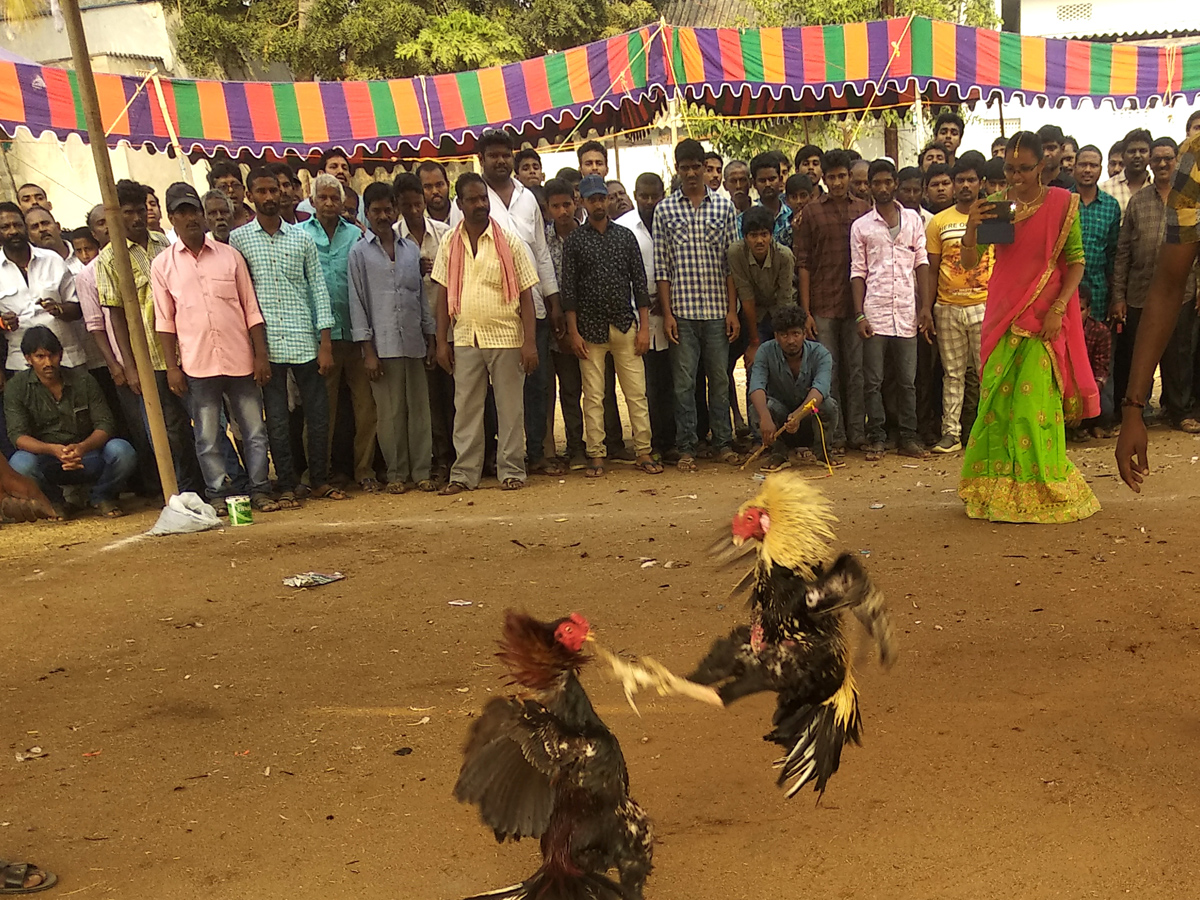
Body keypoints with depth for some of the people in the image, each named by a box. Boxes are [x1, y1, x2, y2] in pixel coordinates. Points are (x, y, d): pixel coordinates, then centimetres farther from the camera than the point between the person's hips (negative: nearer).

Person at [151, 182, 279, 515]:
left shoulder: (229, 255, 7)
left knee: (254, 430, 4)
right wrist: (172, 367, -1)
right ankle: (218, 494, 14)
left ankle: (260, 490, 14)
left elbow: (251, 309, 6)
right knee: (207, 435, 4)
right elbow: (165, 321, 6)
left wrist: (261, 355, 1)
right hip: (197, 363, 0)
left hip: (240, 360, 1)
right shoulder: (163, 265, 6)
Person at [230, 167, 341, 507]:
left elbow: (319, 288, 6)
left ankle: (320, 479, 19)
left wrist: (326, 342, -1)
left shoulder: (301, 237, 9)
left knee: (318, 414, 4)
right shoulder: (238, 239, 5)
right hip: (265, 342, -1)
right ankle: (286, 485, 15)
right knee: (276, 419, 5)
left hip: (304, 341, 1)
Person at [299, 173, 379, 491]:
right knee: (324, 408, 6)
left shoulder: (357, 235, 10)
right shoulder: (299, 235, 8)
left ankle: (364, 470, 12)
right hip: (319, 334, -1)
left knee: (366, 404, 1)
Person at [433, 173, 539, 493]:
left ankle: (511, 470, 15)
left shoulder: (509, 241, -1)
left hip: (506, 337, -2)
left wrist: (530, 342, -9)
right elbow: (443, 294, 9)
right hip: (465, 338, 2)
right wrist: (442, 341, 4)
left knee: (510, 408, 4)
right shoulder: (449, 243, 7)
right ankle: (464, 474, 15)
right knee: (465, 408, 7)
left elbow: (526, 295, -2)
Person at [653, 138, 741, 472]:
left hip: (717, 309, 1)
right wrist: (667, 313, -4)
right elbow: (661, 266, 3)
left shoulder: (724, 206, 7)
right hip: (682, 309, -1)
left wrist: (732, 310, 0)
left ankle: (723, 442, 18)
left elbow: (732, 262, 5)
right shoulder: (665, 210, 5)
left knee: (720, 378, 7)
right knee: (684, 381, 3)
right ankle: (686, 447, 11)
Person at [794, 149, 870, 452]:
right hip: (822, 307, -1)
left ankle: (857, 432, 14)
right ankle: (834, 436, 10)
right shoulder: (811, 213, 4)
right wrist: (805, 311, -5)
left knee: (857, 370, 6)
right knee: (828, 372, 3)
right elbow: (803, 264, 1)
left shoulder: (865, 211, 9)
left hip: (857, 305, 2)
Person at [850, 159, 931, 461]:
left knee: (907, 380, 4)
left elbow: (922, 264, 9)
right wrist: (859, 315, -4)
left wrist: (925, 308, 1)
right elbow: (858, 272, 5)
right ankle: (876, 439, 8)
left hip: (906, 313, 1)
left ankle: (908, 439, 11)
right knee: (873, 381, 1)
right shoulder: (860, 226, 8)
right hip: (874, 313, -1)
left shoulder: (913, 219, 11)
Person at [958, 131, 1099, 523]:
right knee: (997, 399, 4)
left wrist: (1057, 309, -11)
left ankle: (1041, 488, 8)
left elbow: (1076, 262, -1)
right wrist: (972, 227, -16)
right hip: (1003, 314, 3)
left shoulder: (1062, 203, -1)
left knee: (1036, 400, -6)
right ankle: (997, 486, 16)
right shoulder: (995, 204, 6)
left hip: (1044, 317, -3)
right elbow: (970, 262, 2)